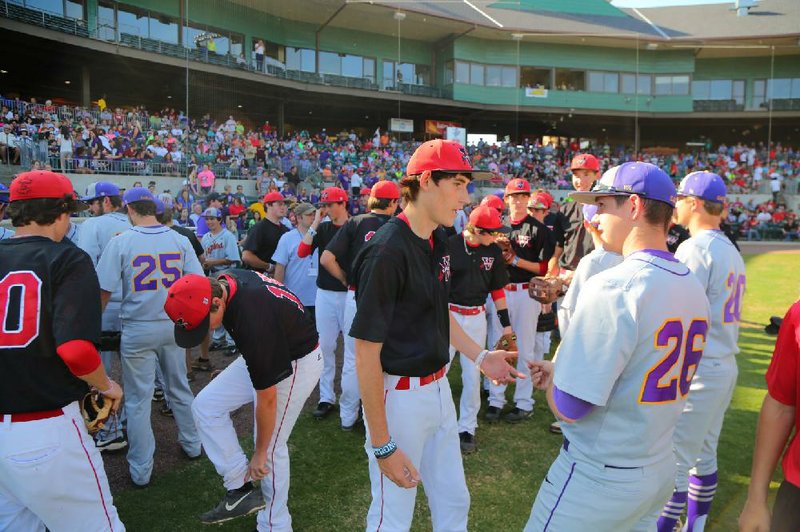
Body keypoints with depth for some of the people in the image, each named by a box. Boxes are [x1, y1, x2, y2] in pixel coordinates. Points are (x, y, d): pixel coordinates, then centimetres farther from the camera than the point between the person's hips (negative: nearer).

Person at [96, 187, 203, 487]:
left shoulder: (121, 242, -10)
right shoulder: (179, 240, -1)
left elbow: (104, 292, -9)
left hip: (137, 330, -3)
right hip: (174, 326, 3)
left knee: (138, 399, 8)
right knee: (179, 389, 20)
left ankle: (140, 470, 16)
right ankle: (192, 444, 35)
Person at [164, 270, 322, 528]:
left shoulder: (253, 323, -38)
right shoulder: (221, 281, -14)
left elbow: (267, 399, -25)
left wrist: (259, 453, -11)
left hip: (297, 363, -9)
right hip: (269, 353, 9)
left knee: (271, 447, -3)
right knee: (206, 405, -1)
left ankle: (275, 525, 19)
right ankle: (240, 488, 5)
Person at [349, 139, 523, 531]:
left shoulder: (438, 241, 4)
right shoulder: (388, 250, -23)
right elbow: (366, 353, -23)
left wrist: (479, 356, 8)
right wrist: (382, 445, -20)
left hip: (438, 387, 8)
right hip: (399, 395, -8)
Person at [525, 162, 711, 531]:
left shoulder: (612, 287, -24)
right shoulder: (694, 288, 1)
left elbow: (568, 408, -23)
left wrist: (553, 376, -2)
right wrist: (562, 370, 13)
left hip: (598, 477, -7)